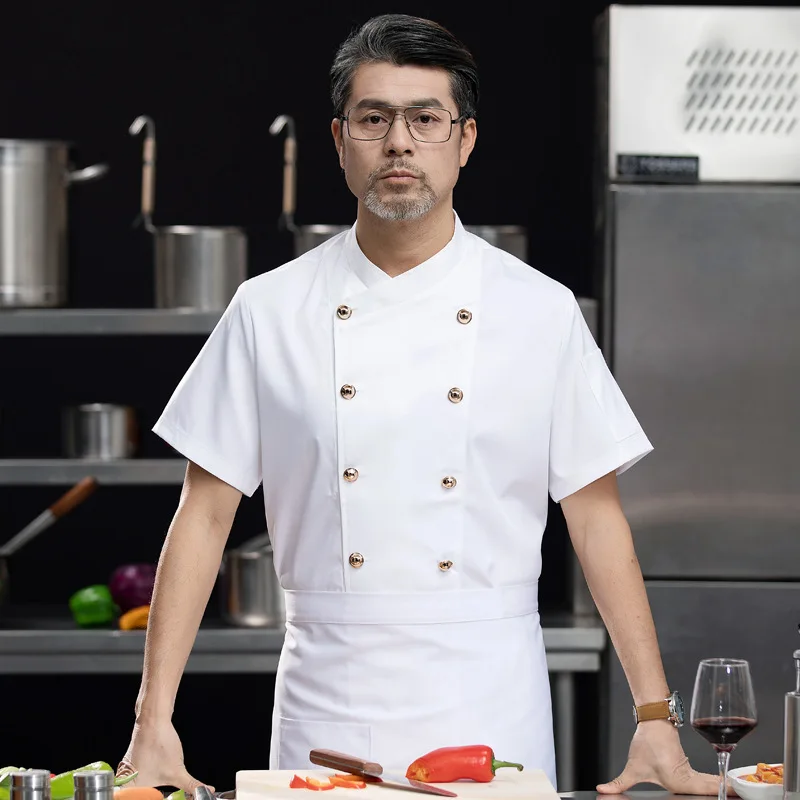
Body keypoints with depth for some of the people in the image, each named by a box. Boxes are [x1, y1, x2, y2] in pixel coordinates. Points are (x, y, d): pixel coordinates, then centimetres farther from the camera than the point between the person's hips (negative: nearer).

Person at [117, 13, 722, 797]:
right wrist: (154, 724, -5)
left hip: (491, 704, 0)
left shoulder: (541, 312, 1)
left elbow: (595, 518, 3)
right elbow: (205, 516, 2)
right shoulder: (269, 312, 1)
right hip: (328, 696, 0)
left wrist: (655, 720, -3)